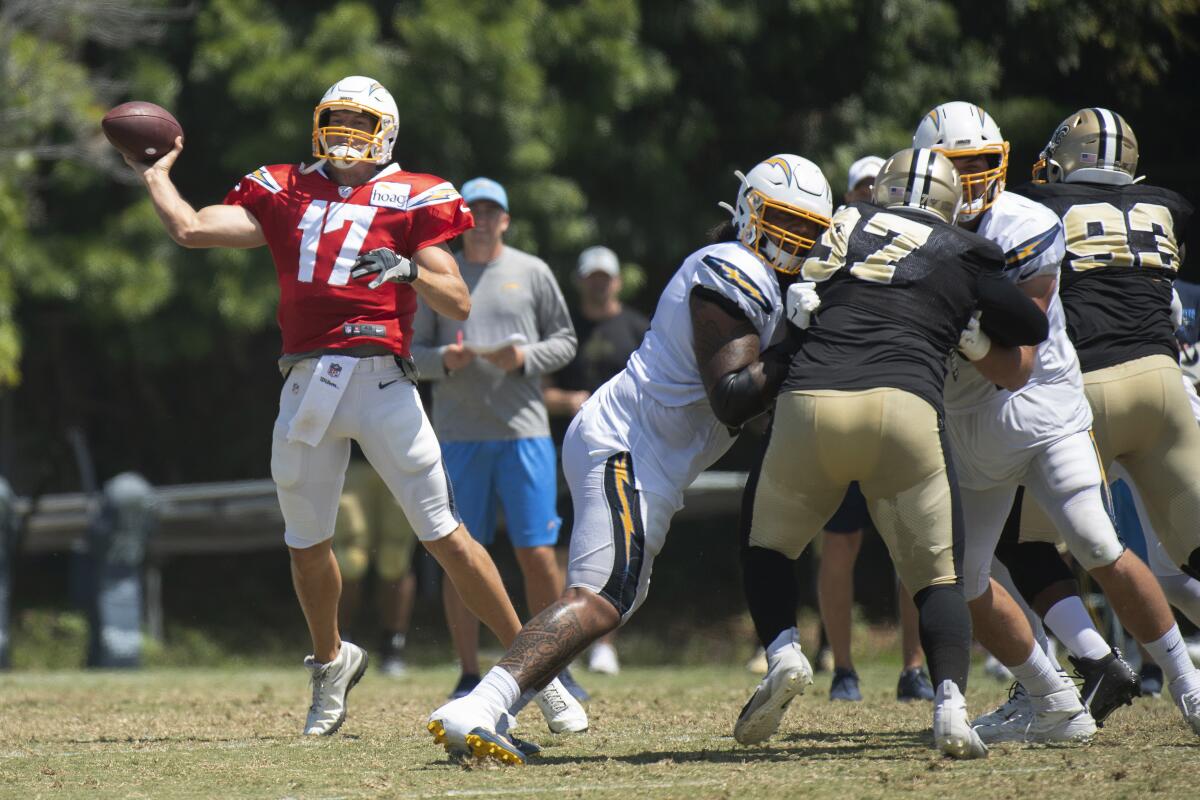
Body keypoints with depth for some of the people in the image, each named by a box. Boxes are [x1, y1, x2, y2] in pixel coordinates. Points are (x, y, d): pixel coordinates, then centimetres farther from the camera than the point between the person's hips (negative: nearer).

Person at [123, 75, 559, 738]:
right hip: (306, 383, 4)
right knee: (306, 545, 12)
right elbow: (189, 229, 10)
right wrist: (154, 173, 19)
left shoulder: (411, 198, 5)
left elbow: (458, 304, -3)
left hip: (381, 382, -4)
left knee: (444, 535, -7)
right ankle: (330, 662, 36)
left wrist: (410, 269, -20)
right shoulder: (287, 194, 15)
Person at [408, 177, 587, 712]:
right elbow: (412, 351, 9)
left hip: (524, 431, -1)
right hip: (458, 436, 1)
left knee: (538, 556, -5)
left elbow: (565, 341, 10)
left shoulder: (532, 273, 9)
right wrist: (444, 360, -12)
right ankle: (469, 679, 7)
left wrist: (525, 359, -9)